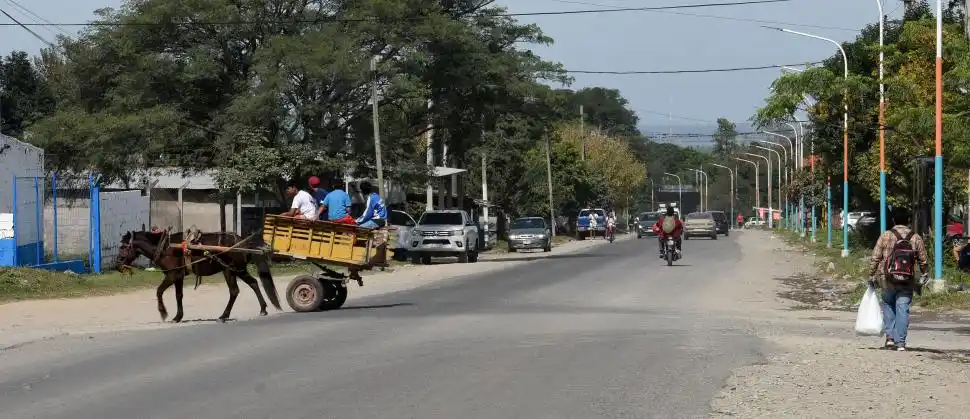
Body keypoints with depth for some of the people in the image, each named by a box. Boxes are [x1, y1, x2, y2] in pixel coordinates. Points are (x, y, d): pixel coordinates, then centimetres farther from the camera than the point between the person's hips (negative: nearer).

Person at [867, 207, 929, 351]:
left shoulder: (886, 236, -4)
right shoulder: (916, 238, 1)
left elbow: (874, 258, -4)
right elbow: (923, 262, 5)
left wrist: (871, 276, 6)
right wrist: (922, 280, 17)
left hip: (887, 280, 0)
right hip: (907, 283, 0)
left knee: (888, 305, 19)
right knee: (902, 309, 4)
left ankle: (890, 337, 12)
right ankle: (900, 342, 1)